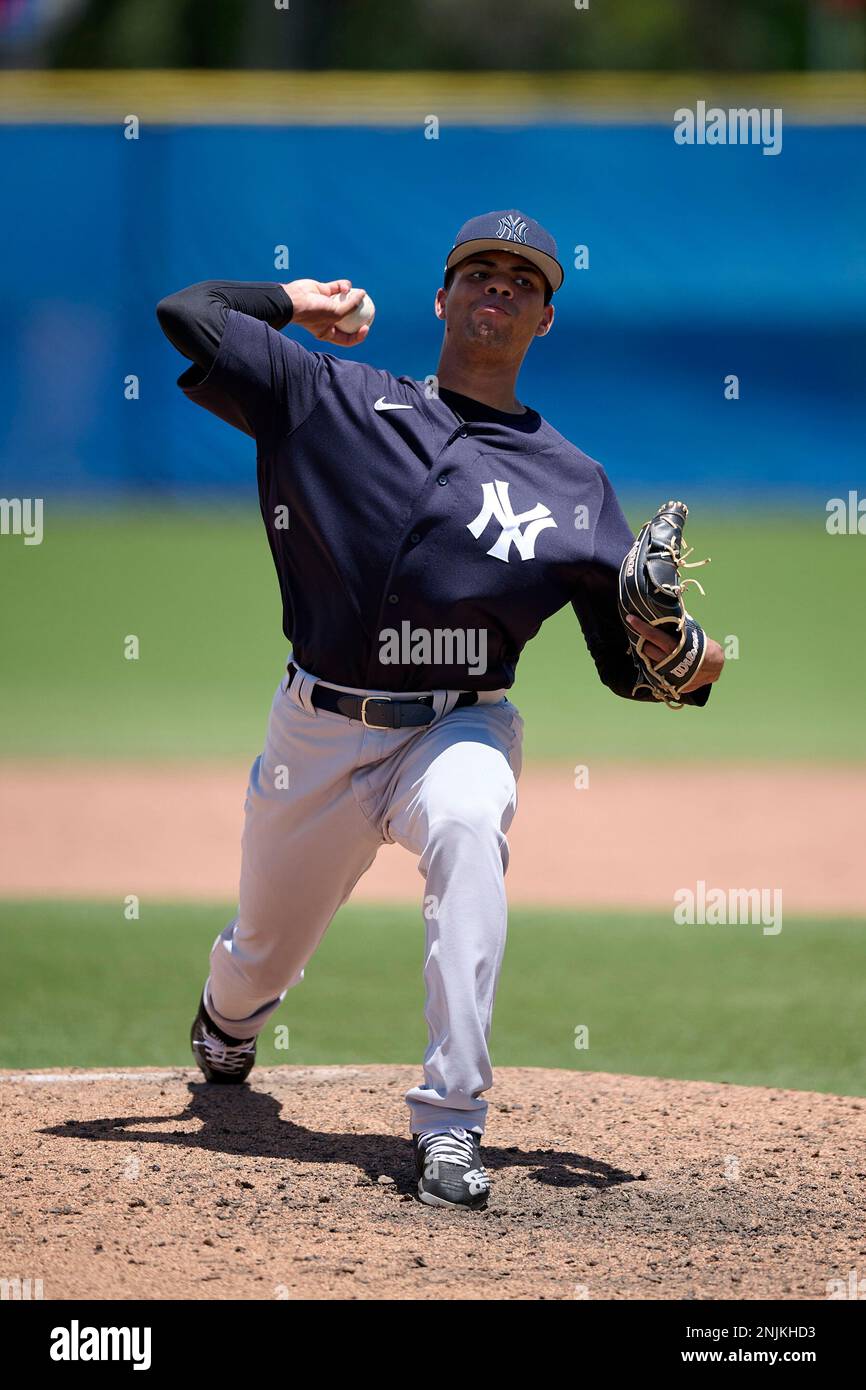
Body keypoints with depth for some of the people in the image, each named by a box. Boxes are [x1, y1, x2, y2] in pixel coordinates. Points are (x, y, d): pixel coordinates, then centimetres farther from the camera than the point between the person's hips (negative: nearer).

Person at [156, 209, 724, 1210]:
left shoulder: (572, 483, 5)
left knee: (467, 822, -37)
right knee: (261, 962, 14)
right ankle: (230, 1013, 58)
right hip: (321, 729, 1)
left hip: (460, 726, -1)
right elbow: (185, 313, -3)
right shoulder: (338, 400, 3)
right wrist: (294, 301, 12)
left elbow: (626, 658, 5)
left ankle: (450, 1126, -36)